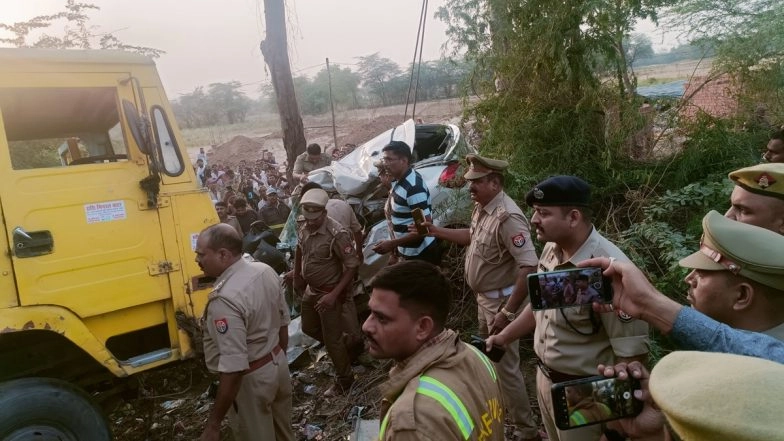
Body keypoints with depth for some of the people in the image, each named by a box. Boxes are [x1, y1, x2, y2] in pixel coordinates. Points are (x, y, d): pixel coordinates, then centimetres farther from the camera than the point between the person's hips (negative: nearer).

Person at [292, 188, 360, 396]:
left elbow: (352, 266, -25)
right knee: (309, 328, 23)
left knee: (332, 337, 5)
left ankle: (344, 379, 26)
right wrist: (297, 276, 20)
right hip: (311, 289, 8)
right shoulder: (302, 226, -8)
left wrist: (334, 295, -27)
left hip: (329, 292, -7)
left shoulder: (337, 235, -30)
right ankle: (344, 346, 45)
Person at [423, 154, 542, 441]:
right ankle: (499, 405, 48)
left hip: (501, 300, -10)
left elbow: (529, 268, -33)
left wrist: (508, 312, -30)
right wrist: (438, 231, 10)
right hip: (485, 297, 10)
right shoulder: (482, 207, 0)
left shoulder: (507, 218, -30)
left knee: (505, 366, 2)